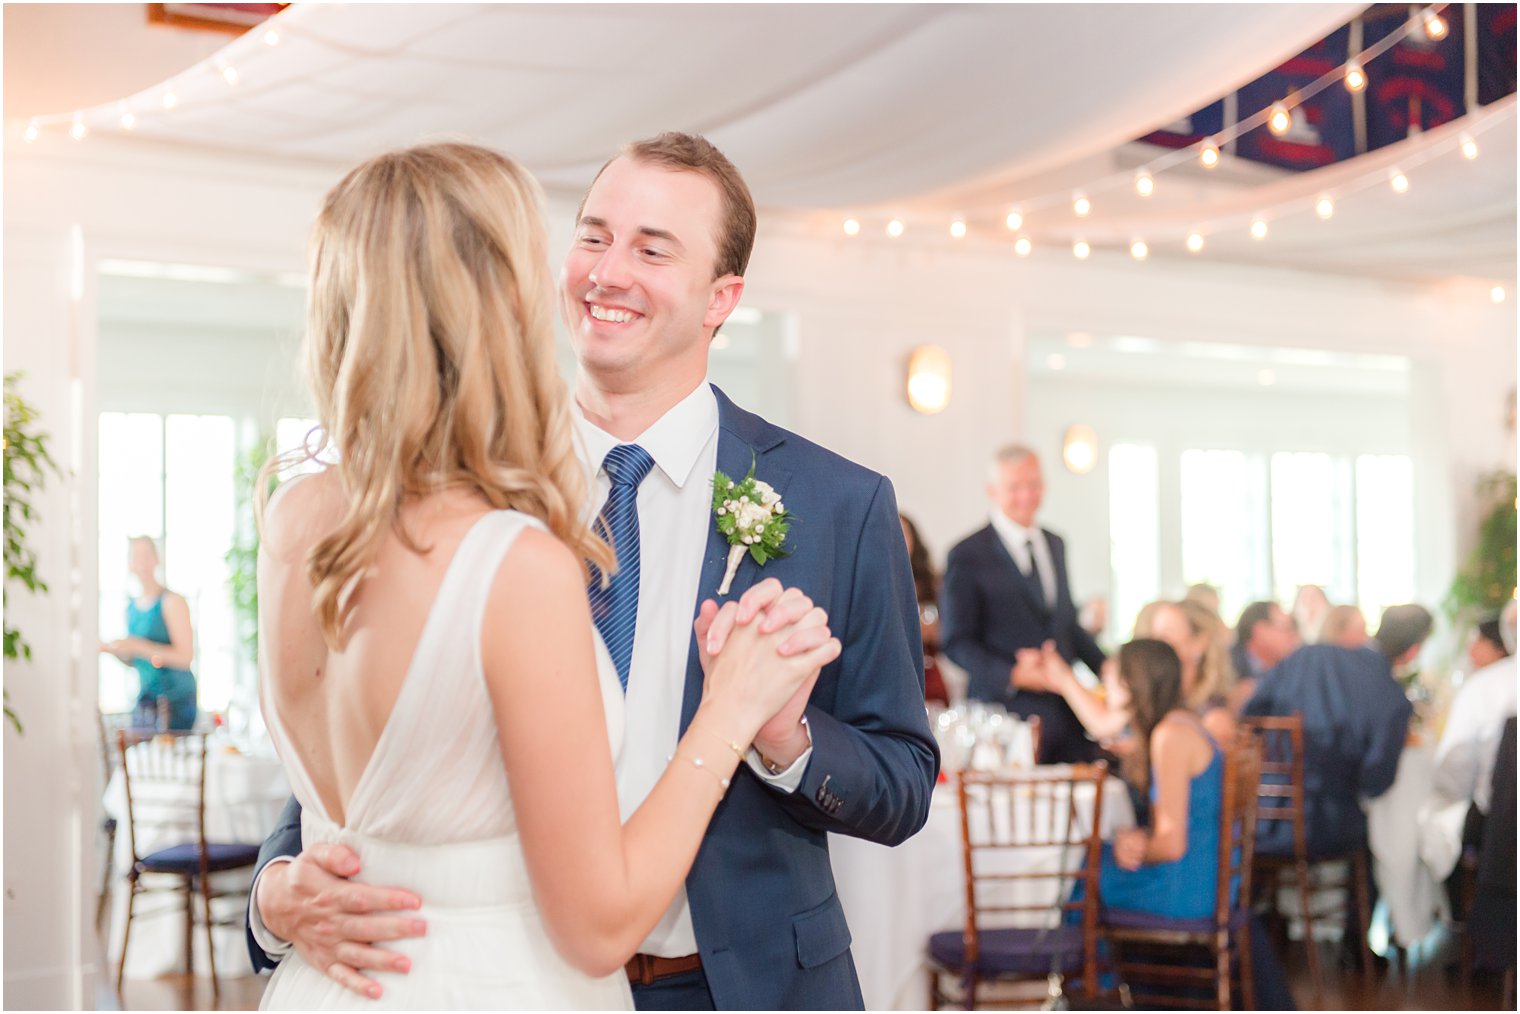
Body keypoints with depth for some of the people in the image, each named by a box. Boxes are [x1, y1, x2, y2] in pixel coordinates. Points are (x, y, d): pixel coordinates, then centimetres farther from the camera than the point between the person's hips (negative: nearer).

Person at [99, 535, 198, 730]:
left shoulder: (172, 602, -9)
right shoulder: (131, 606, 11)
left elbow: (185, 657, -17)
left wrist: (138, 646, -21)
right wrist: (111, 649, 2)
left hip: (175, 701, -6)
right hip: (144, 698, 6)